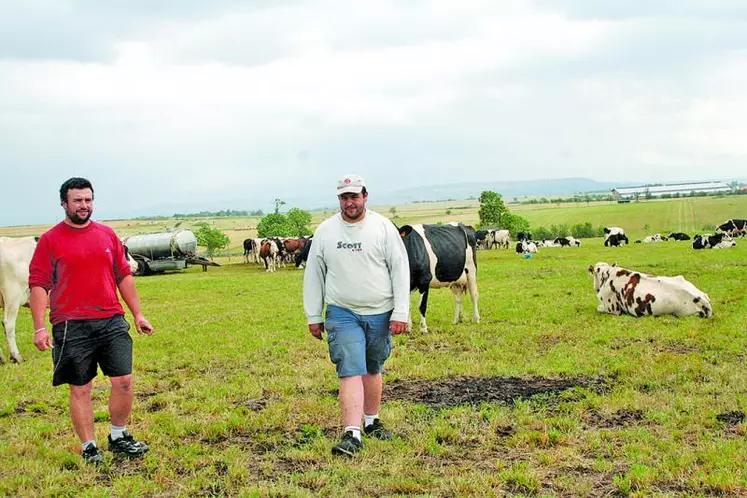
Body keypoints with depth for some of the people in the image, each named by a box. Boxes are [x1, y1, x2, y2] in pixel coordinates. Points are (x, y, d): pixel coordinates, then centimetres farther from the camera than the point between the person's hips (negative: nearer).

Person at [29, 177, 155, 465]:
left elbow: (124, 277, 15)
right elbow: (38, 285, -4)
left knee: (124, 381, 2)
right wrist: (39, 328, -11)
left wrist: (138, 314, 13)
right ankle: (89, 448, 16)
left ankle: (119, 438, 21)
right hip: (72, 327, -3)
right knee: (80, 388, 4)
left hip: (112, 322, 3)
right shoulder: (50, 240, -1)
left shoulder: (107, 235, 10)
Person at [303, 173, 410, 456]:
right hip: (342, 314, -1)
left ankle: (371, 421, 33)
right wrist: (313, 316, 7)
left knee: (372, 370, 14)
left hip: (380, 313, 1)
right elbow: (313, 274, 8)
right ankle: (352, 435, -15)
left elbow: (401, 270, -2)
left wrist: (401, 313, -7)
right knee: (351, 372, -11)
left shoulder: (383, 228, -3)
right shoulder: (325, 231, 1)